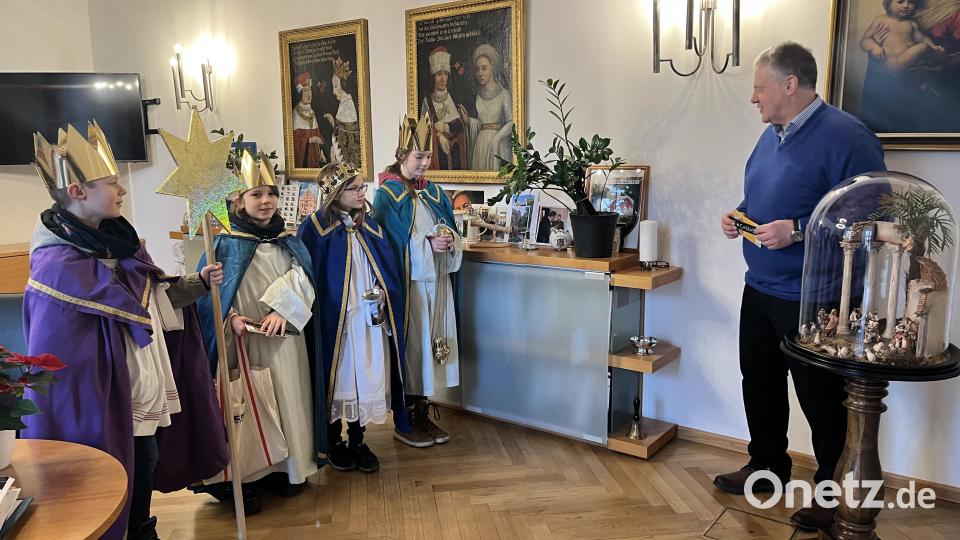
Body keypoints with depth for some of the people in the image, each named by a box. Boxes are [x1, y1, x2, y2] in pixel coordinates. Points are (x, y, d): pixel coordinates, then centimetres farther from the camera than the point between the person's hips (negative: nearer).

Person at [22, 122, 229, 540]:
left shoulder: (117, 241, 3)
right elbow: (62, 361, -21)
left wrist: (199, 282, 4)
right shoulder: (59, 266, -23)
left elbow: (154, 299, 15)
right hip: (106, 399, -8)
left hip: (143, 389, 8)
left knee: (146, 463, 20)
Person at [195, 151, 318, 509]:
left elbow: (301, 279, 0)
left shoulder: (288, 240, 9)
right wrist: (231, 317, -20)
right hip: (243, 338, -3)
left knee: (286, 398, 7)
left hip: (283, 337, 3)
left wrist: (282, 309, -17)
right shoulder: (227, 242, -2)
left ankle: (285, 468, 22)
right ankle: (245, 477, 10)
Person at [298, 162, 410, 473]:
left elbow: (388, 269, 11)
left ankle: (357, 441, 24)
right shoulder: (316, 228, -7)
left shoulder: (370, 226, 8)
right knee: (338, 378, 6)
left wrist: (383, 291, -7)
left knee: (367, 377, 7)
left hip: (371, 318, 4)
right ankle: (334, 443, 25)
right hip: (334, 319, -4)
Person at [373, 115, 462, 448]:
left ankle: (423, 414, 23)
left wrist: (450, 241, -10)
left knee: (431, 342, 10)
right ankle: (404, 421, 14)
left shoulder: (434, 192, 12)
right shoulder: (387, 194, -5)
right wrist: (428, 244, -19)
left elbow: (452, 232, 12)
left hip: (437, 282, 6)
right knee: (409, 345, 0)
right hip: (407, 283, -6)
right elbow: (393, 243, -11)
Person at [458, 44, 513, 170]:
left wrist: (496, 138, -17)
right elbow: (480, 122, 14)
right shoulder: (478, 95, 11)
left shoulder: (504, 94, -4)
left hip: (498, 145, -4)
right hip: (480, 143, 4)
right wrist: (468, 121, -3)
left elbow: (511, 122, -9)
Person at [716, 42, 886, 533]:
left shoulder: (845, 137, -17)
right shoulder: (771, 135, 11)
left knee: (821, 399, 6)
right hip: (760, 289, 9)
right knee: (759, 384, 19)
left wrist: (799, 230, -27)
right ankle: (767, 467, 38)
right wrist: (739, 216, 3)